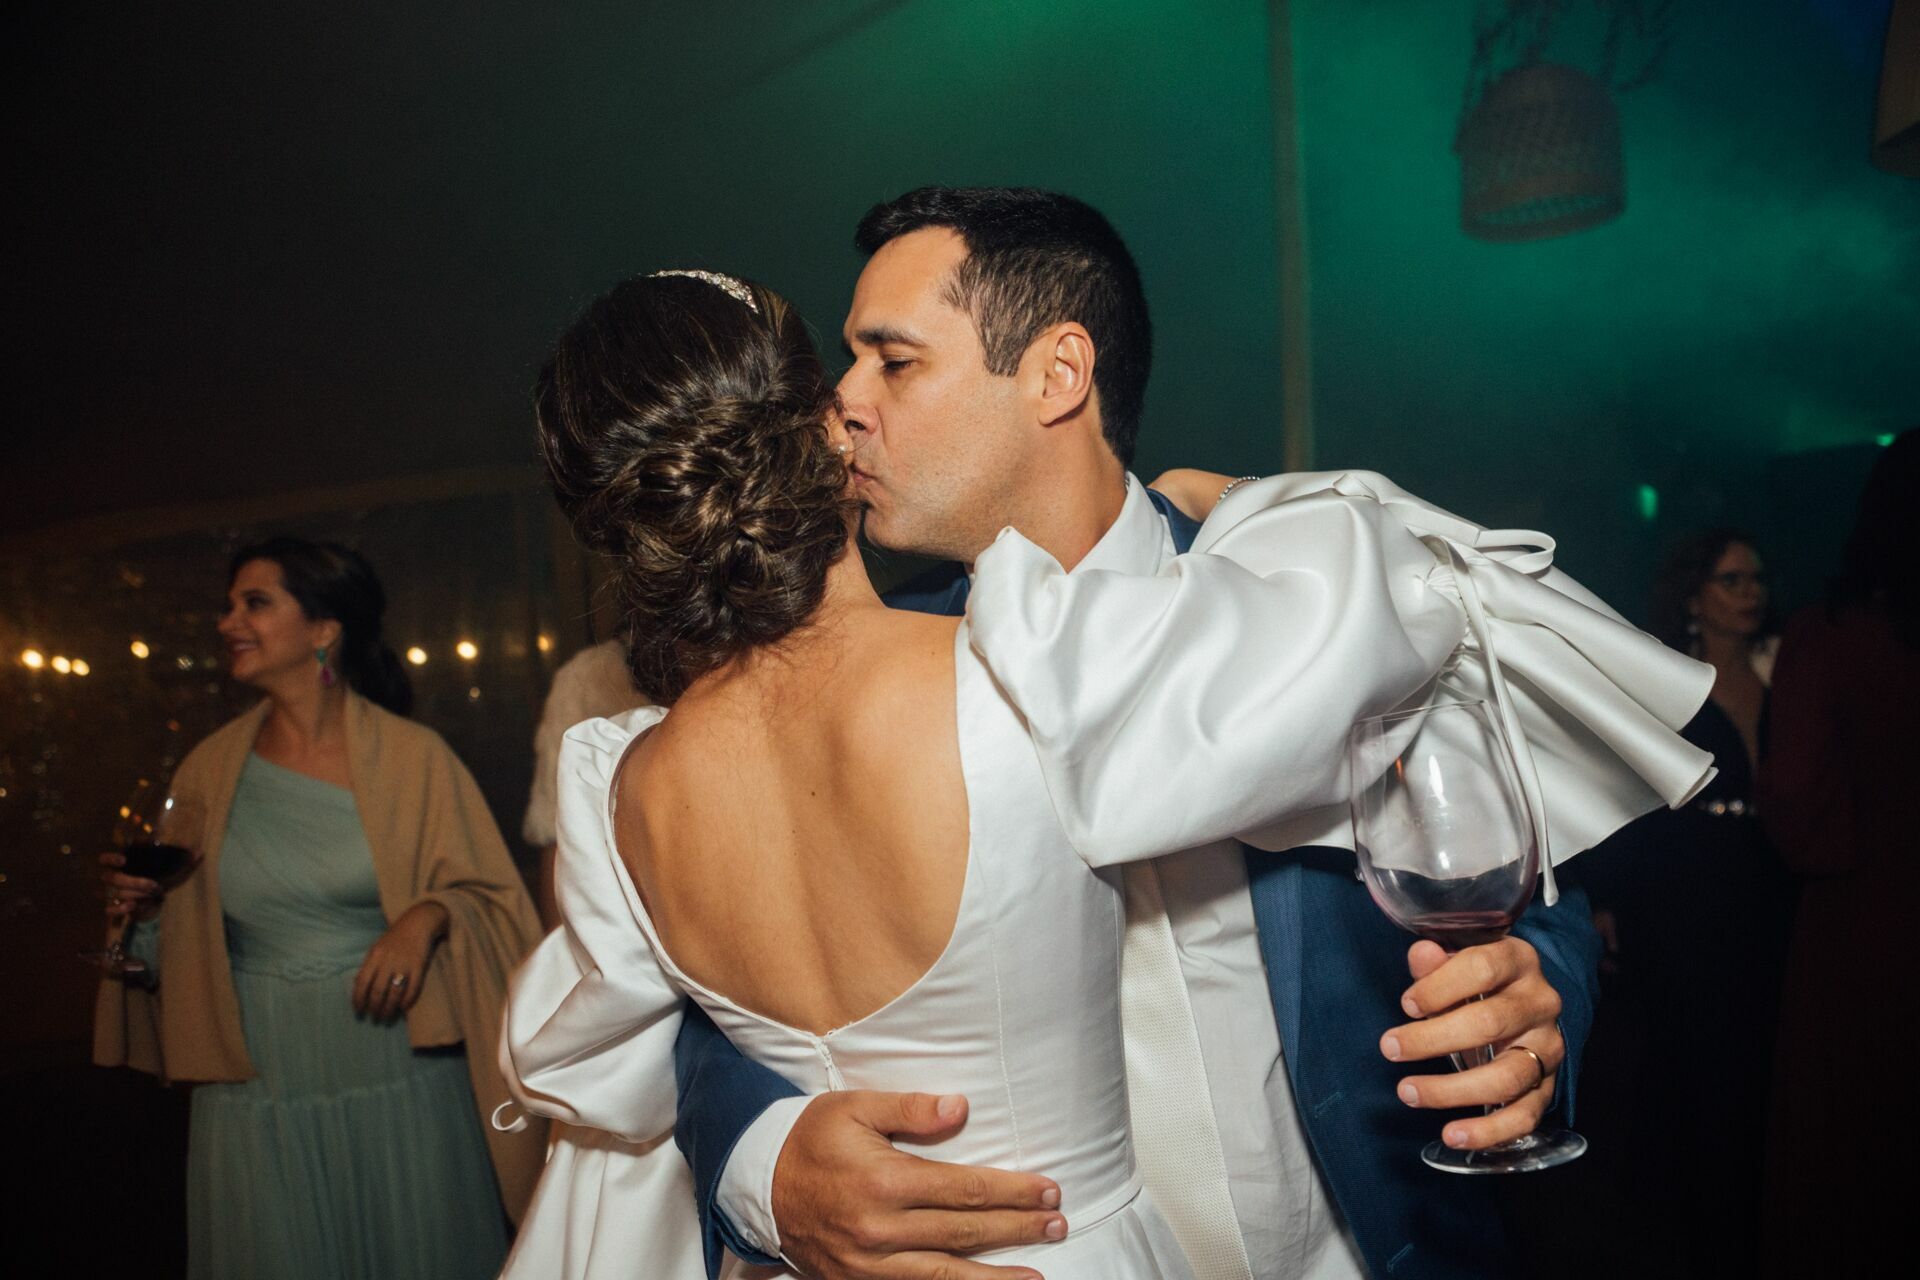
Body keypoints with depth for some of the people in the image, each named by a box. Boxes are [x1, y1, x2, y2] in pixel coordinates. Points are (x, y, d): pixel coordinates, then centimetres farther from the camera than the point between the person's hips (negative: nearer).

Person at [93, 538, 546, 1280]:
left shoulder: (412, 756, -4)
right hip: (258, 1098, 2)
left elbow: (488, 897, -2)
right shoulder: (207, 772, 5)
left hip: (400, 1082, -2)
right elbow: (183, 946, 14)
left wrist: (430, 915, -21)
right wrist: (144, 911, -5)